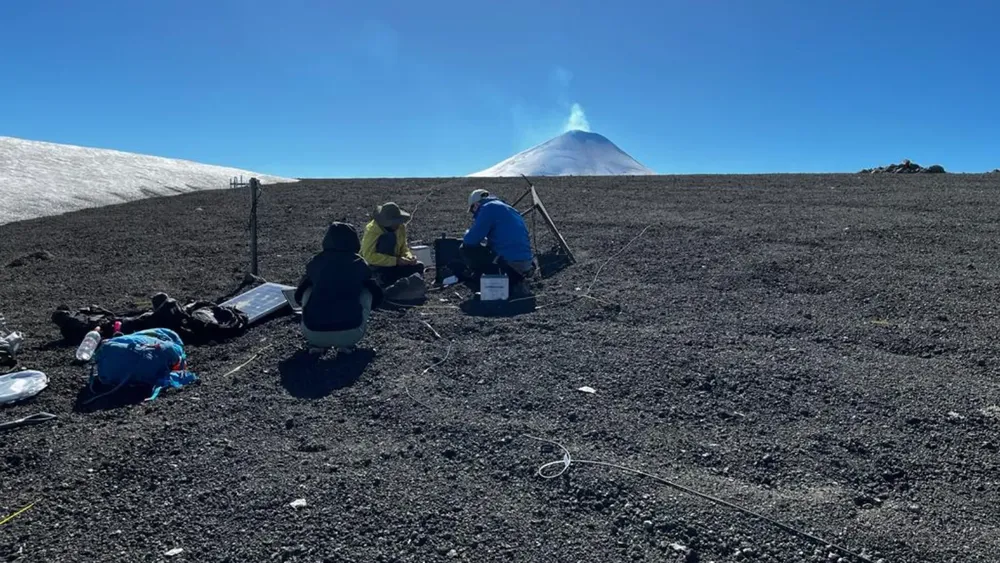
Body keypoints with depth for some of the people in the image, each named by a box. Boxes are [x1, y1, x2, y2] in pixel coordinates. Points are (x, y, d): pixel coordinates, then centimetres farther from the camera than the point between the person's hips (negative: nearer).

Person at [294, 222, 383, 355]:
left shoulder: (316, 262, 14)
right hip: (350, 335, -2)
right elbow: (377, 295, 23)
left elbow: (298, 295, 27)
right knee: (367, 292, 23)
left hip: (313, 334, 2)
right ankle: (347, 344, 12)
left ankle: (316, 344, 17)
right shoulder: (359, 263, 11)